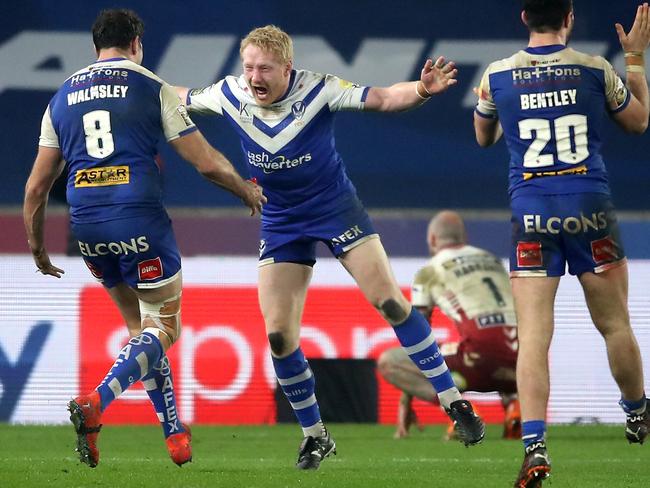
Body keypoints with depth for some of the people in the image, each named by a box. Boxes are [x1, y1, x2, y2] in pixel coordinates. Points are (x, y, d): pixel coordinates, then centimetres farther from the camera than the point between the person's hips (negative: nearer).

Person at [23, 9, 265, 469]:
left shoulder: (62, 97, 14)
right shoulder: (153, 88, 1)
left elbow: (37, 186, 12)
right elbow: (207, 162, 1)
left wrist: (37, 246, 24)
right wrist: (248, 190, 19)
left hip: (86, 225, 5)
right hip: (139, 222, -5)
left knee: (141, 326, 21)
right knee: (164, 327, 6)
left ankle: (176, 435, 22)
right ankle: (96, 402, -18)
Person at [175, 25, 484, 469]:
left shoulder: (318, 90, -21)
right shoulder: (231, 95, -12)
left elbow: (382, 99, -29)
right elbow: (181, 98, 8)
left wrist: (423, 90, -46)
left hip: (336, 208, -3)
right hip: (281, 223, 3)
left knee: (390, 302, -14)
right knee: (278, 336, -5)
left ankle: (454, 403, -4)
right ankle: (315, 436, 14)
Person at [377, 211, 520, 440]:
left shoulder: (430, 271, 14)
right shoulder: (493, 260, 29)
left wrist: (405, 403, 19)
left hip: (481, 353, -5)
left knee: (387, 362, 6)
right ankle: (512, 401, 7)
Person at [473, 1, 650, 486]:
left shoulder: (497, 76, 1)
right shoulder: (595, 69, -1)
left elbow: (484, 137, 21)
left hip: (531, 215, 0)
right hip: (590, 209, 0)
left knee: (533, 334, -5)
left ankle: (534, 446, -18)